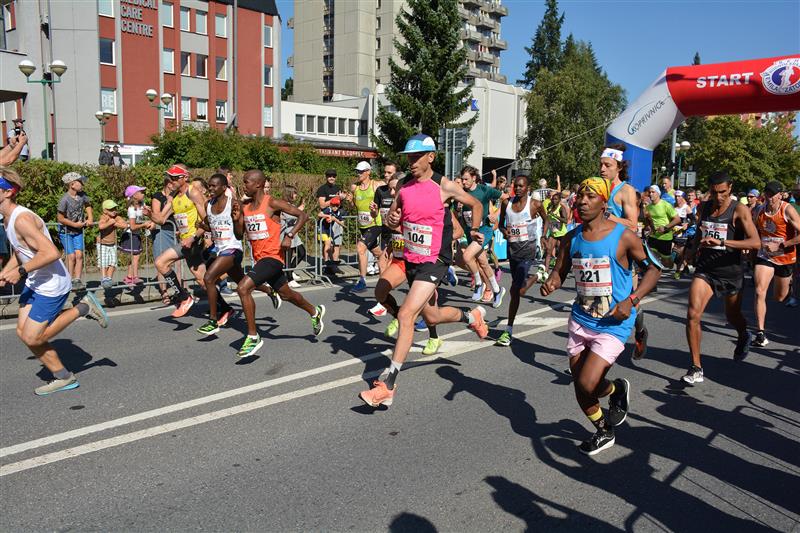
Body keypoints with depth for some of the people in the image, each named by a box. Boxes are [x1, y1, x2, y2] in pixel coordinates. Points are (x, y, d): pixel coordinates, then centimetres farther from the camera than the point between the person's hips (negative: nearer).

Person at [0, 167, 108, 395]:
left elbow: (51, 253, -33)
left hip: (52, 285, -10)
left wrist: (20, 271, -24)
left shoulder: (21, 219, -24)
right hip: (34, 283, 10)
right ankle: (63, 378, 19)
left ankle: (82, 308, 8)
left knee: (32, 338, -3)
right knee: (23, 332, 9)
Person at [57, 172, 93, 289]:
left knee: (79, 255, -6)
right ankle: (70, 281, 4)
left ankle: (77, 280, -2)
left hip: (78, 231, 5)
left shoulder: (82, 195, -5)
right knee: (71, 256, -8)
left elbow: (88, 205, 17)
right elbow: (60, 218, -18)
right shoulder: (65, 199, -21)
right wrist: (75, 224, -14)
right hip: (66, 231, -5)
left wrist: (90, 218, 4)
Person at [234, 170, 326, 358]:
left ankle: (253, 337, -12)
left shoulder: (272, 203, -13)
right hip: (259, 258, 8)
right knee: (286, 295, 22)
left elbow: (303, 216, -12)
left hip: (272, 257, -8)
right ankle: (315, 312, 48)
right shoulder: (245, 207, 8)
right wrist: (236, 219, -5)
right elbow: (239, 233, 15)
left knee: (243, 288, -23)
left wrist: (289, 236, -21)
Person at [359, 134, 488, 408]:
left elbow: (476, 204, 6)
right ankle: (472, 315, 52)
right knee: (431, 316, 20)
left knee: (406, 314, -19)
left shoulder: (444, 187, -10)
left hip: (434, 262, -7)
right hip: (411, 259, 7)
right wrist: (392, 220, -9)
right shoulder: (405, 187, 4)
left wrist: (475, 229, -7)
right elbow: (392, 220, 13)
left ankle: (387, 386, -13)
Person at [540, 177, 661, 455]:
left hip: (613, 324, -5)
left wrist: (631, 300, -17)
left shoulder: (623, 236, -13)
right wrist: (551, 283, -14)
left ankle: (618, 389, 20)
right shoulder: (572, 238, 1)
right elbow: (560, 271, 10)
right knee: (580, 386, 11)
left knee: (587, 384, -17)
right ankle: (603, 432, 39)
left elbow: (652, 269, -5)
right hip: (581, 320, 5)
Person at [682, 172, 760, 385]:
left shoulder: (739, 210, -12)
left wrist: (721, 242, -35)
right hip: (705, 270, 3)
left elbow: (755, 242, -25)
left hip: (730, 272, -2)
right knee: (693, 314, -17)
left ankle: (743, 336, 58)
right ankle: (696, 368, -9)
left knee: (733, 317, 19)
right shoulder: (703, 208, 4)